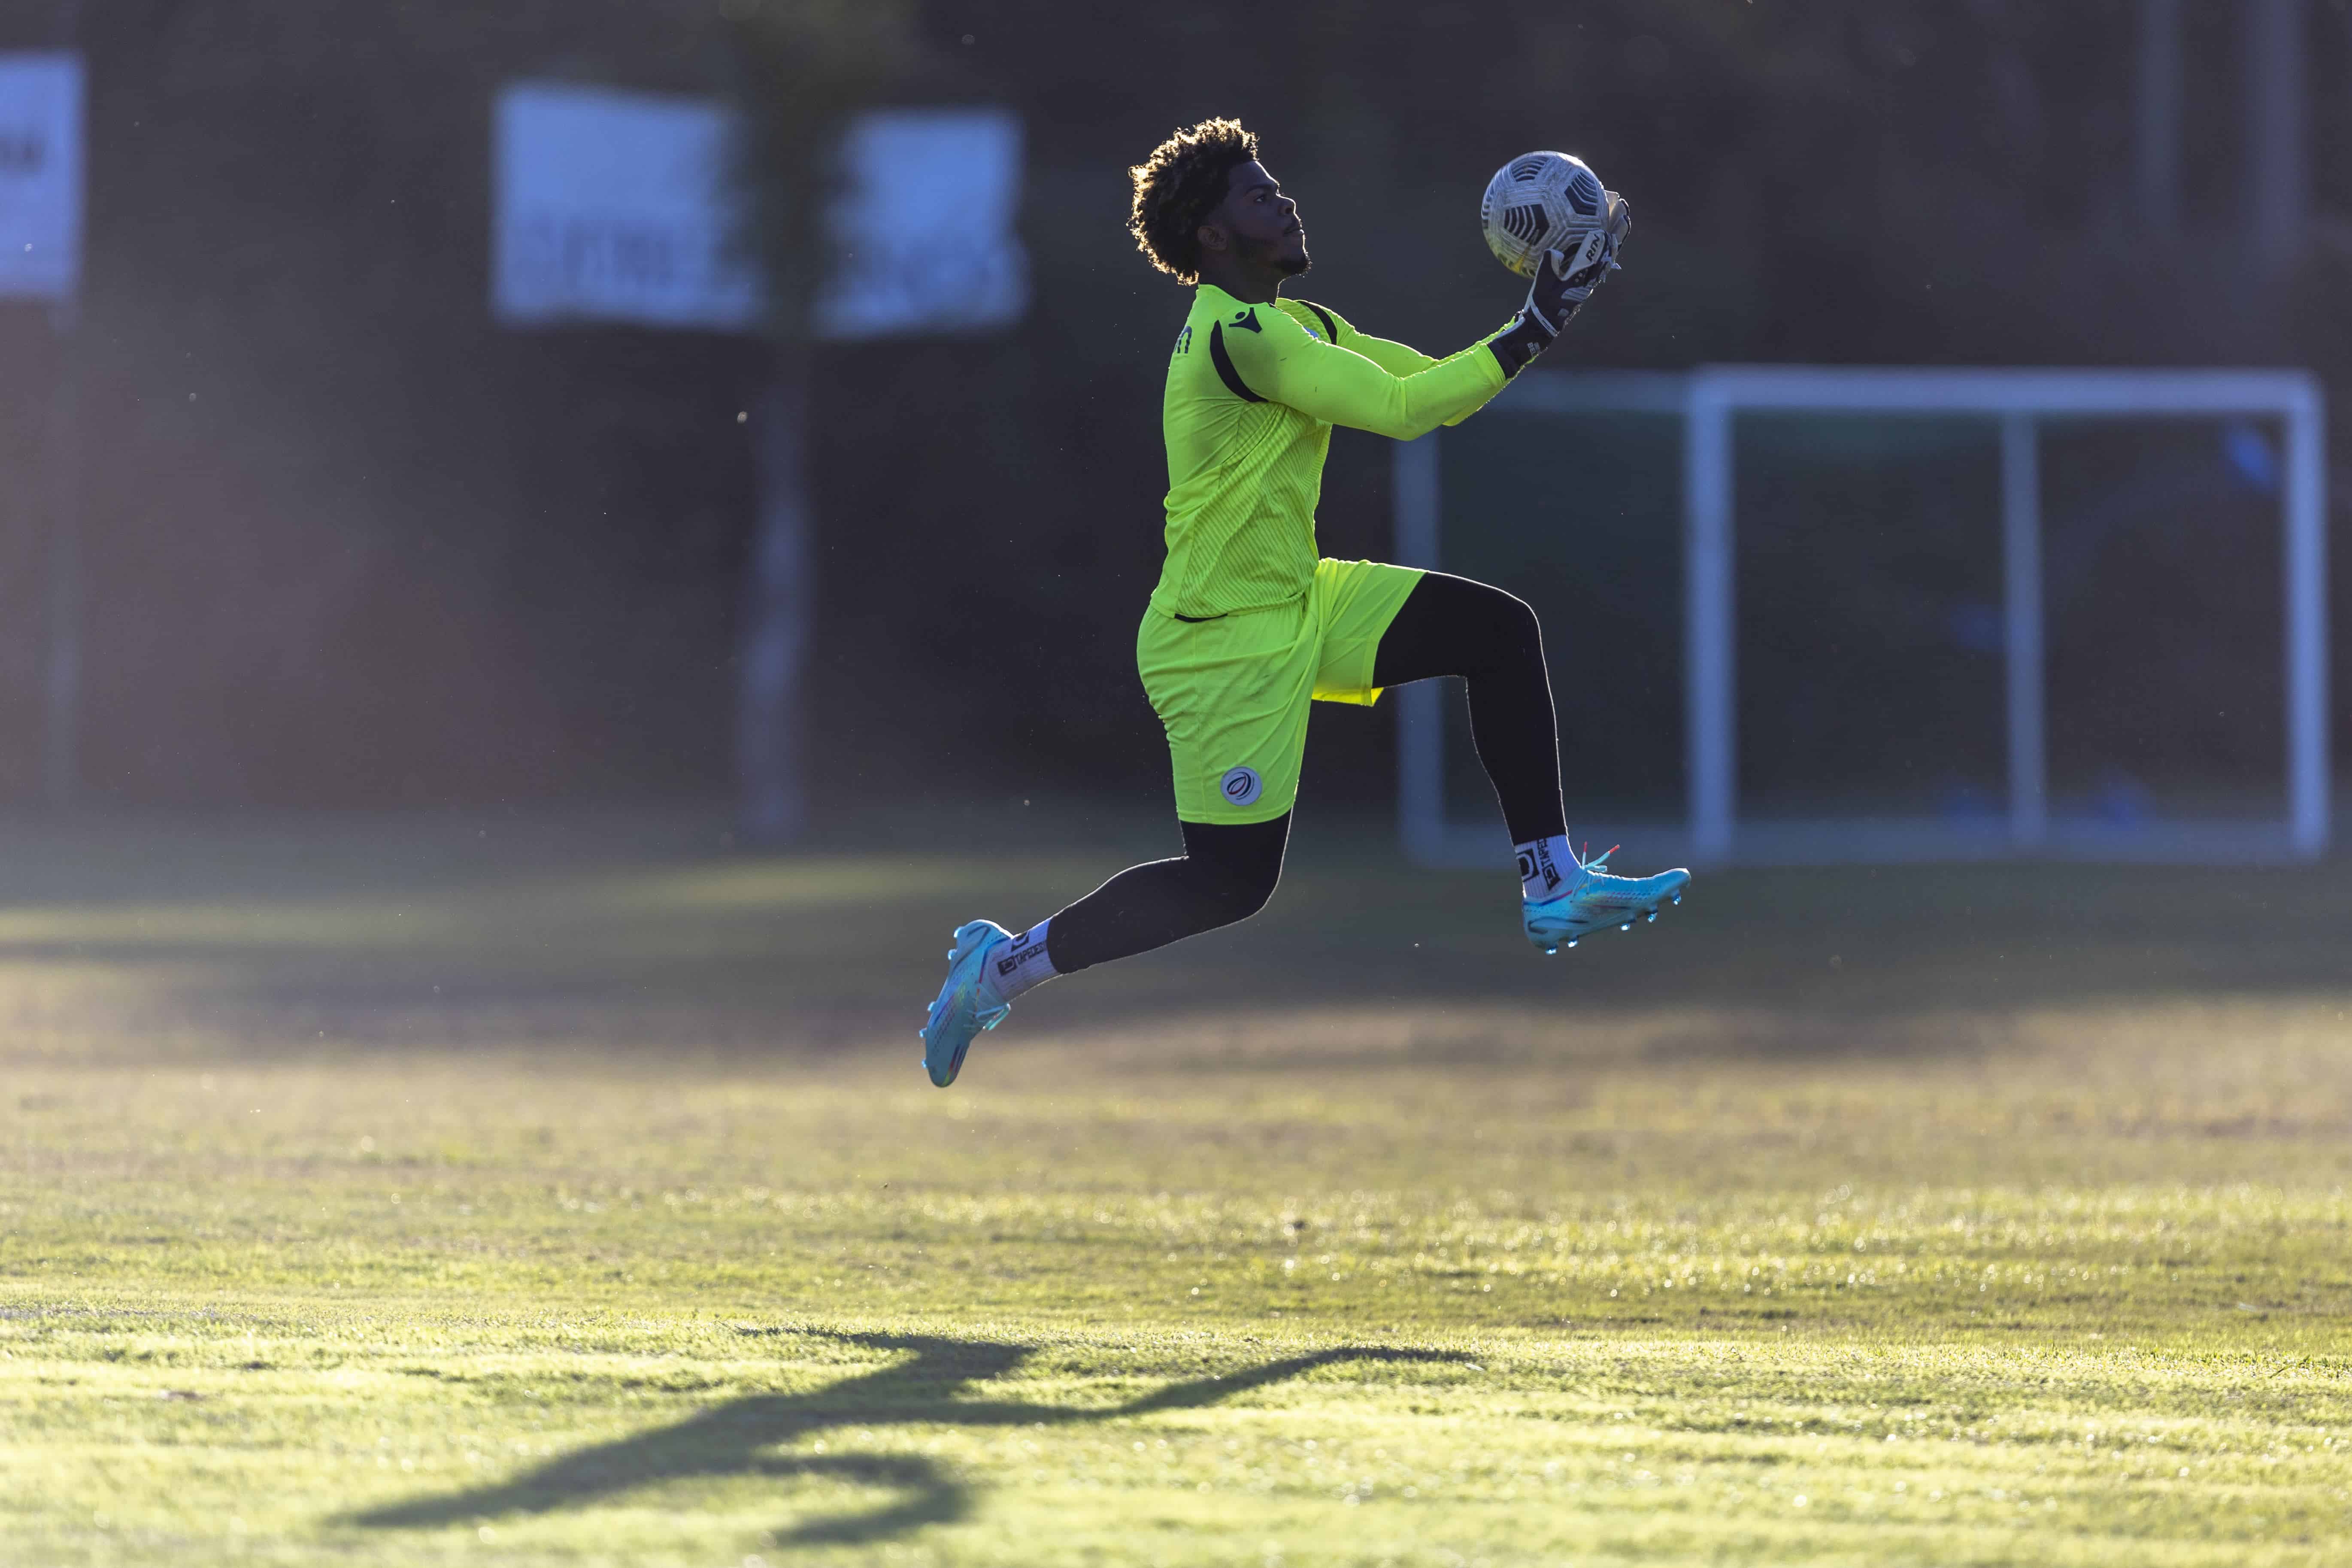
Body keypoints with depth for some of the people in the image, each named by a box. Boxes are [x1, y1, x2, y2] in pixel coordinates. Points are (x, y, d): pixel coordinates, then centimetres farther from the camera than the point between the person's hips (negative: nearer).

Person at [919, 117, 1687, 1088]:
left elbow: (1434, 383, 9)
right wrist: (1530, 332, -21)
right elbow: (1400, 409, -25)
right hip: (1224, 642, -10)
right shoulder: (1237, 335, -22)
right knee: (1232, 882, -5)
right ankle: (1008, 964, 9)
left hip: (1298, 605, 10)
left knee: (1499, 633, -1)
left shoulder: (1293, 326, 9)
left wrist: (1551, 303, -2)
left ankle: (1552, 884, 2)